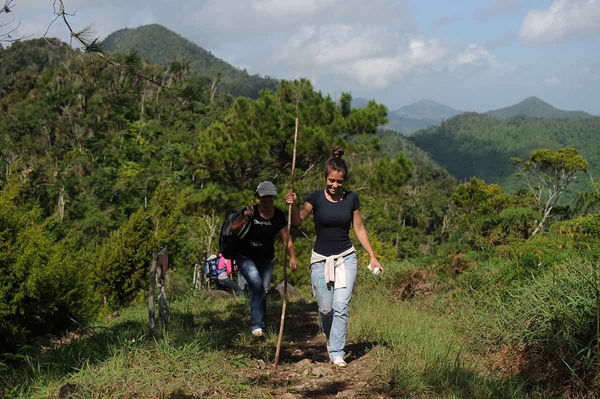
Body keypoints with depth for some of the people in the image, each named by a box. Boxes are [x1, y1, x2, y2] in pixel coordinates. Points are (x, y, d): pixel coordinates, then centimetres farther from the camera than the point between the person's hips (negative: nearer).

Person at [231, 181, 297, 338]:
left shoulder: (279, 215, -5)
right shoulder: (251, 212, -13)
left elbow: (286, 238, -6)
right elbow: (233, 228, -19)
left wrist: (292, 257, -18)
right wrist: (244, 219, -36)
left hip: (266, 259, 3)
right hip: (246, 257, -3)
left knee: (263, 292, 6)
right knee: (256, 284, -25)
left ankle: (260, 325, 26)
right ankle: (257, 324, -17)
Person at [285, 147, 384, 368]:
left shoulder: (351, 198, -2)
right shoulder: (316, 197, -6)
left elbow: (359, 229, 5)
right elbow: (297, 221, -16)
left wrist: (372, 256, 2)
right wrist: (293, 204, -37)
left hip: (346, 258, 0)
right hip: (321, 259, 0)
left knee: (341, 306, -7)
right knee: (326, 308, 3)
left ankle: (337, 353, 0)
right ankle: (331, 339, 33)